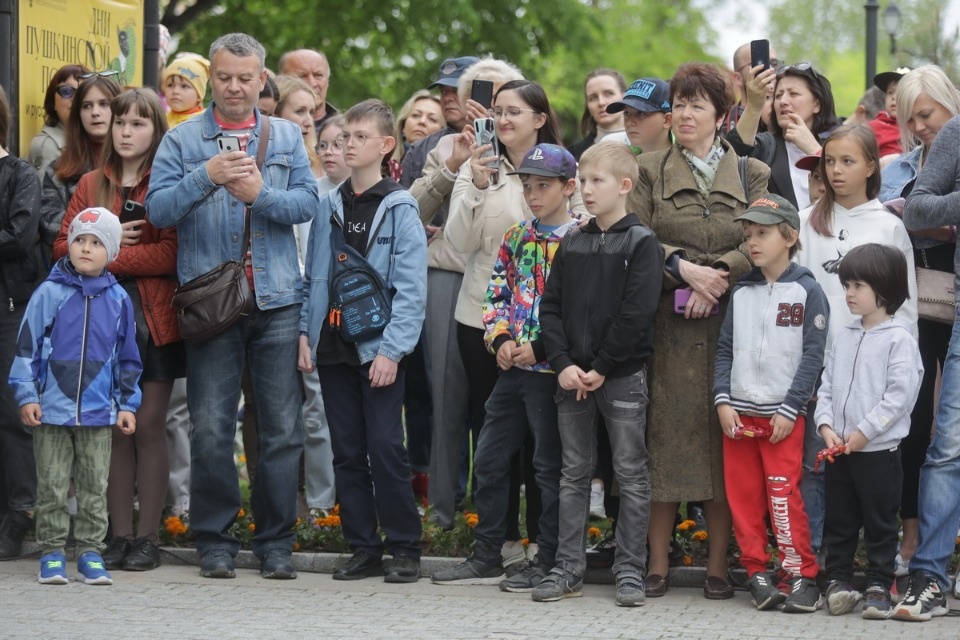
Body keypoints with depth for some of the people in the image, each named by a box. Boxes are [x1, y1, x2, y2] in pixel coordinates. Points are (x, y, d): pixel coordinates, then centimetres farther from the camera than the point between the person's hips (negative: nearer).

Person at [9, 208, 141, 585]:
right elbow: (27, 346, -1)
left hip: (99, 412, 2)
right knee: (52, 486, 3)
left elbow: (128, 358, 12)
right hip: (52, 410, -2)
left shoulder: (118, 299, 5)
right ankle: (52, 554, 10)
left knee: (94, 487, 6)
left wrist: (128, 403, 10)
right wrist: (26, 395, -5)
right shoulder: (49, 293, -3)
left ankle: (90, 554, 13)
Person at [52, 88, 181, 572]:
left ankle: (147, 538, 5)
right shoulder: (91, 185, 13)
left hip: (154, 319, -3)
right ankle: (119, 536, 8)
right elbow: (63, 247, 8)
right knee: (115, 429, 3)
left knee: (148, 427, -1)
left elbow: (172, 254, -13)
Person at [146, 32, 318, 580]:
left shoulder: (287, 138, 12)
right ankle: (215, 541, 8)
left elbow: (307, 203, 1)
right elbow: (158, 209, -4)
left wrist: (260, 194, -15)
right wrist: (206, 176, -18)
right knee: (211, 429, -1)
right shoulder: (183, 140, 7)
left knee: (283, 427, 1)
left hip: (278, 299, 1)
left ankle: (277, 542, 9)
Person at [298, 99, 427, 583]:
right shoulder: (329, 206, 11)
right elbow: (313, 275, 15)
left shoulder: (400, 210, -4)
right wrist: (306, 332, 5)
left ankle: (404, 548, 2)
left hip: (378, 348, -5)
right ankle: (364, 547, 13)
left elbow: (411, 288, -8)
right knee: (347, 452, 7)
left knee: (385, 448, -6)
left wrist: (392, 349, -15)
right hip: (333, 346, 5)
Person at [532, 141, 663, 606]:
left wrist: (601, 369, -14)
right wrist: (563, 363, -7)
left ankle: (630, 570, 6)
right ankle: (568, 568, 13)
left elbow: (636, 313, -13)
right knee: (573, 474, 9)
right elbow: (551, 306, 7)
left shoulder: (641, 243, -5)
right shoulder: (572, 243, 11)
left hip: (622, 375, -5)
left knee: (631, 475, 1)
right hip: (571, 376, 5)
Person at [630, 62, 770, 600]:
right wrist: (683, 267, -14)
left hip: (731, 320, 0)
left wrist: (717, 276, -14)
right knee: (666, 435, -2)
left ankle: (719, 565, 5)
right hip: (668, 323, 0)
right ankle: (658, 565, 2)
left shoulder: (752, 174, 10)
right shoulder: (650, 171, 11)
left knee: (724, 439, -1)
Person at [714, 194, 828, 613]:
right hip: (738, 411, 5)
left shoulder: (807, 291, -2)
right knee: (743, 496, 3)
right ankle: (757, 572, 11)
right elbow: (725, 349, 11)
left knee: (783, 495, -10)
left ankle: (801, 576, -4)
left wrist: (789, 409, -11)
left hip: (783, 415, -5)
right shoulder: (741, 293, 11)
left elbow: (813, 354, -6)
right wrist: (723, 401, -2)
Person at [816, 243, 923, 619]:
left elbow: (900, 395, -16)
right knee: (838, 521, 11)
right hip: (839, 450, 6)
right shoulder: (845, 337, 11)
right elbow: (827, 386, 12)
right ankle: (838, 581, 19)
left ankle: (879, 586, 9)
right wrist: (826, 426, -3)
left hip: (879, 450, -6)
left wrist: (864, 432, -17)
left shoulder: (899, 339, -10)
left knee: (880, 522, 3)